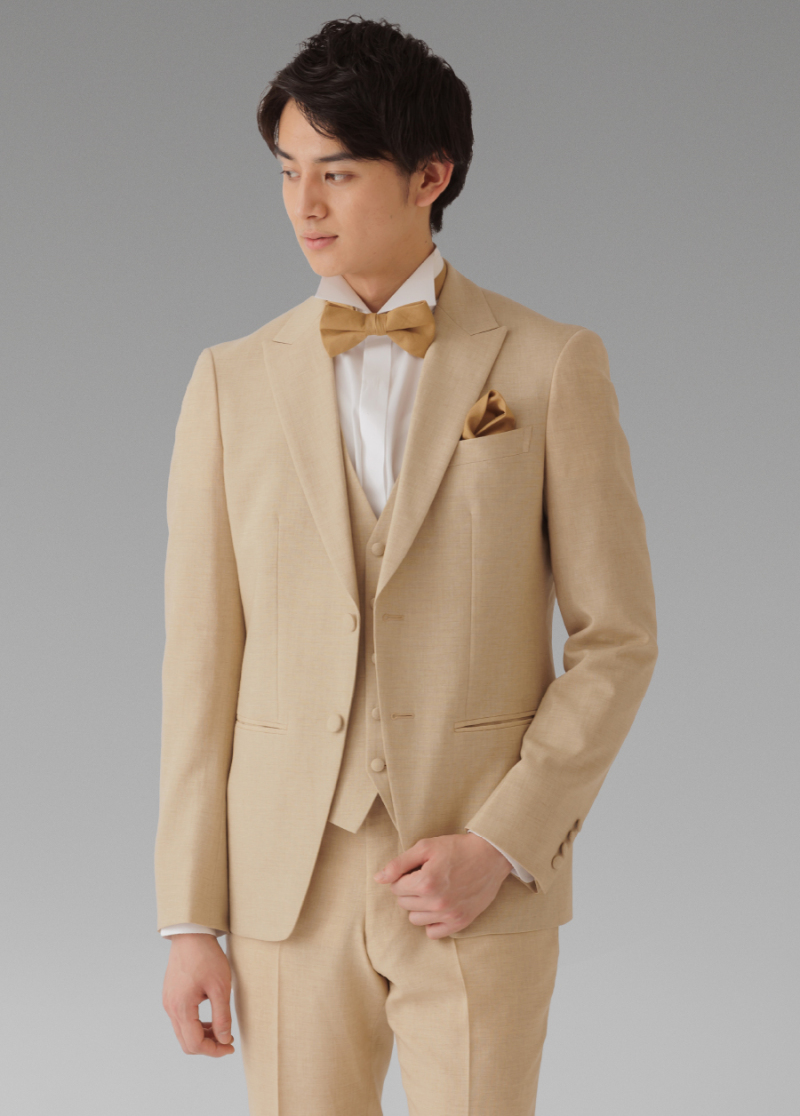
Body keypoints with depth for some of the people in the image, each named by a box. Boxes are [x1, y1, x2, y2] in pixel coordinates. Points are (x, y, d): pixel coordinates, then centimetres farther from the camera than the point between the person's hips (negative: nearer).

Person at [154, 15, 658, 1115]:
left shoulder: (553, 366, -2)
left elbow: (616, 637, -1)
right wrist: (189, 919, 1)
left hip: (482, 877, -2)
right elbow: (202, 656, 4)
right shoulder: (234, 382, 3)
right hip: (291, 875, 2)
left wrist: (502, 844, -12)